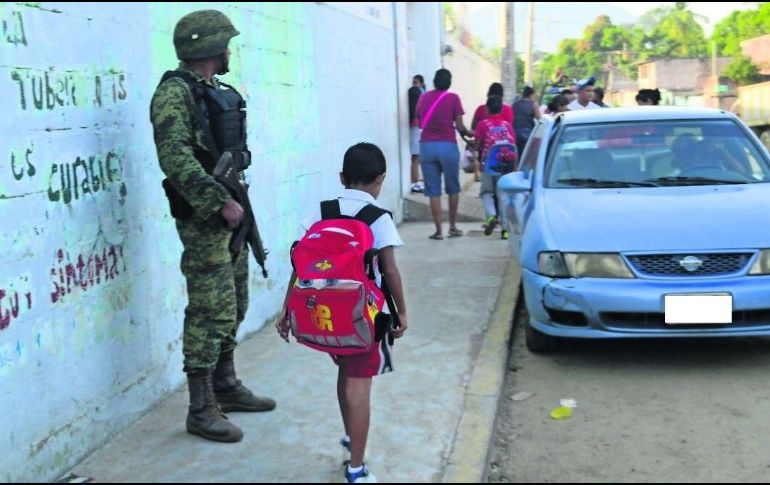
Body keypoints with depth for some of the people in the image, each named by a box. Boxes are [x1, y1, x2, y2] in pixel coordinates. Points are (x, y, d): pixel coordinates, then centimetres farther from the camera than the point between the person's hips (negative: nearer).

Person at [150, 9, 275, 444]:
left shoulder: (218, 92, 14)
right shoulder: (176, 91, -14)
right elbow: (176, 159, -24)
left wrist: (237, 203, 16)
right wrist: (221, 202, -25)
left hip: (230, 213, 9)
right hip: (203, 218, -9)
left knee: (233, 308, 16)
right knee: (210, 312, -6)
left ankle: (226, 386, 29)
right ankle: (201, 410, 3)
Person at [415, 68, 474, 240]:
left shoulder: (424, 97, 9)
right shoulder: (453, 98, -2)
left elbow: (419, 122, 14)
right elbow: (459, 127, -4)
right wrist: (469, 133, 14)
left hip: (426, 146, 2)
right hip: (447, 146, -2)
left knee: (433, 191, 4)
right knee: (453, 189, 13)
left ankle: (438, 230, 2)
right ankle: (453, 227, 17)